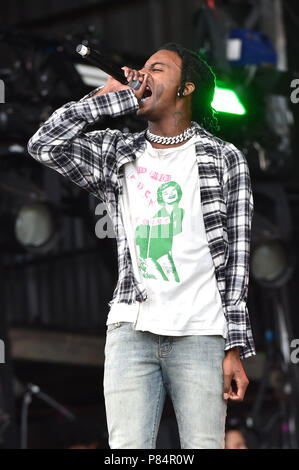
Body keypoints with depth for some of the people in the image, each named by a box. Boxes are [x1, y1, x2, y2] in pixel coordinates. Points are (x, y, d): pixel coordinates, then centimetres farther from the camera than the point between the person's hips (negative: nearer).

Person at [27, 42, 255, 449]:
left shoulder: (224, 159, 8)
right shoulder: (117, 153, 16)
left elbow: (237, 258, 4)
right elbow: (43, 145, 1)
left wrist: (235, 347, -4)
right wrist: (111, 96, 7)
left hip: (201, 333, -2)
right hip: (132, 329, 2)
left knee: (204, 446, -8)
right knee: (127, 448, -8)